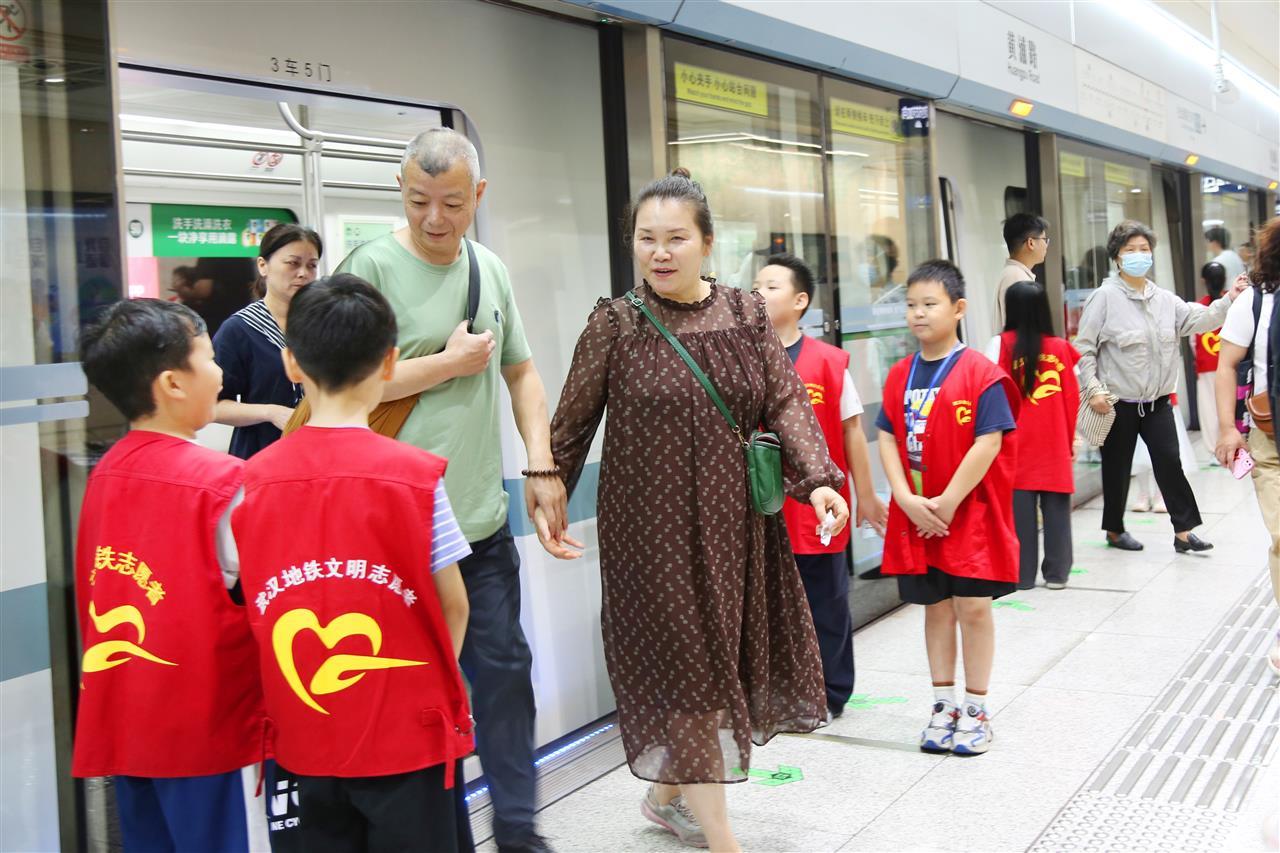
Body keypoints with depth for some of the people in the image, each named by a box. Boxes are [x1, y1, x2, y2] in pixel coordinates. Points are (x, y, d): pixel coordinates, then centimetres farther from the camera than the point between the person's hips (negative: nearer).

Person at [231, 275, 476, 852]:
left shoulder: (252, 481, -4)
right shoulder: (415, 474, -13)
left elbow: (253, 606, 1)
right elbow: (452, 606, -8)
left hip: (304, 738, 3)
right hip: (407, 736, -3)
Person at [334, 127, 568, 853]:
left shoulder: (491, 270, 9)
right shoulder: (372, 267, -9)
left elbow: (522, 373, 17)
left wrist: (542, 467, 6)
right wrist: (451, 363, -11)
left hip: (485, 521, 6)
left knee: (505, 669, 12)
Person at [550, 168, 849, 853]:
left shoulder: (746, 315, 3)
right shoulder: (615, 324, -5)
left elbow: (787, 402, -1)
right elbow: (572, 423, 1)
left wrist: (817, 478, -14)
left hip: (735, 521, 4)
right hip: (650, 527, -4)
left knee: (725, 657, 14)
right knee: (682, 668, 0)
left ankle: (667, 794, 36)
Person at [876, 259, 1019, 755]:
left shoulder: (980, 373, -10)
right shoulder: (900, 375, 5)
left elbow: (988, 442, -15)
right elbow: (887, 438, 3)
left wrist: (948, 502, -16)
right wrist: (906, 499, -10)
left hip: (970, 512, -4)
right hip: (916, 516, 4)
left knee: (973, 607, 2)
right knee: (936, 607, 13)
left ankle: (975, 709, 16)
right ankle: (944, 704, 24)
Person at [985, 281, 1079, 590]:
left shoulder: (1002, 344, -7)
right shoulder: (1060, 347, 0)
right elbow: (1072, 398, 3)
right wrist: (1070, 438, 14)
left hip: (1019, 444, -2)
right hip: (1055, 445, 2)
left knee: (1021, 509, 4)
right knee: (1056, 508, 9)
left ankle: (1023, 574, 9)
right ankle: (1057, 573, 14)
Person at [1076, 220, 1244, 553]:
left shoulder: (1164, 298, 7)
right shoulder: (1104, 297, -9)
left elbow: (1198, 319, 1)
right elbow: (1084, 348, -11)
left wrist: (1228, 301, -16)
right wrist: (1093, 389, -17)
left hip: (1158, 401, 4)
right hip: (1119, 403, -4)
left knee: (1170, 462, 2)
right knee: (1117, 467, 8)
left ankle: (1183, 531, 8)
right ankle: (1114, 529, 25)